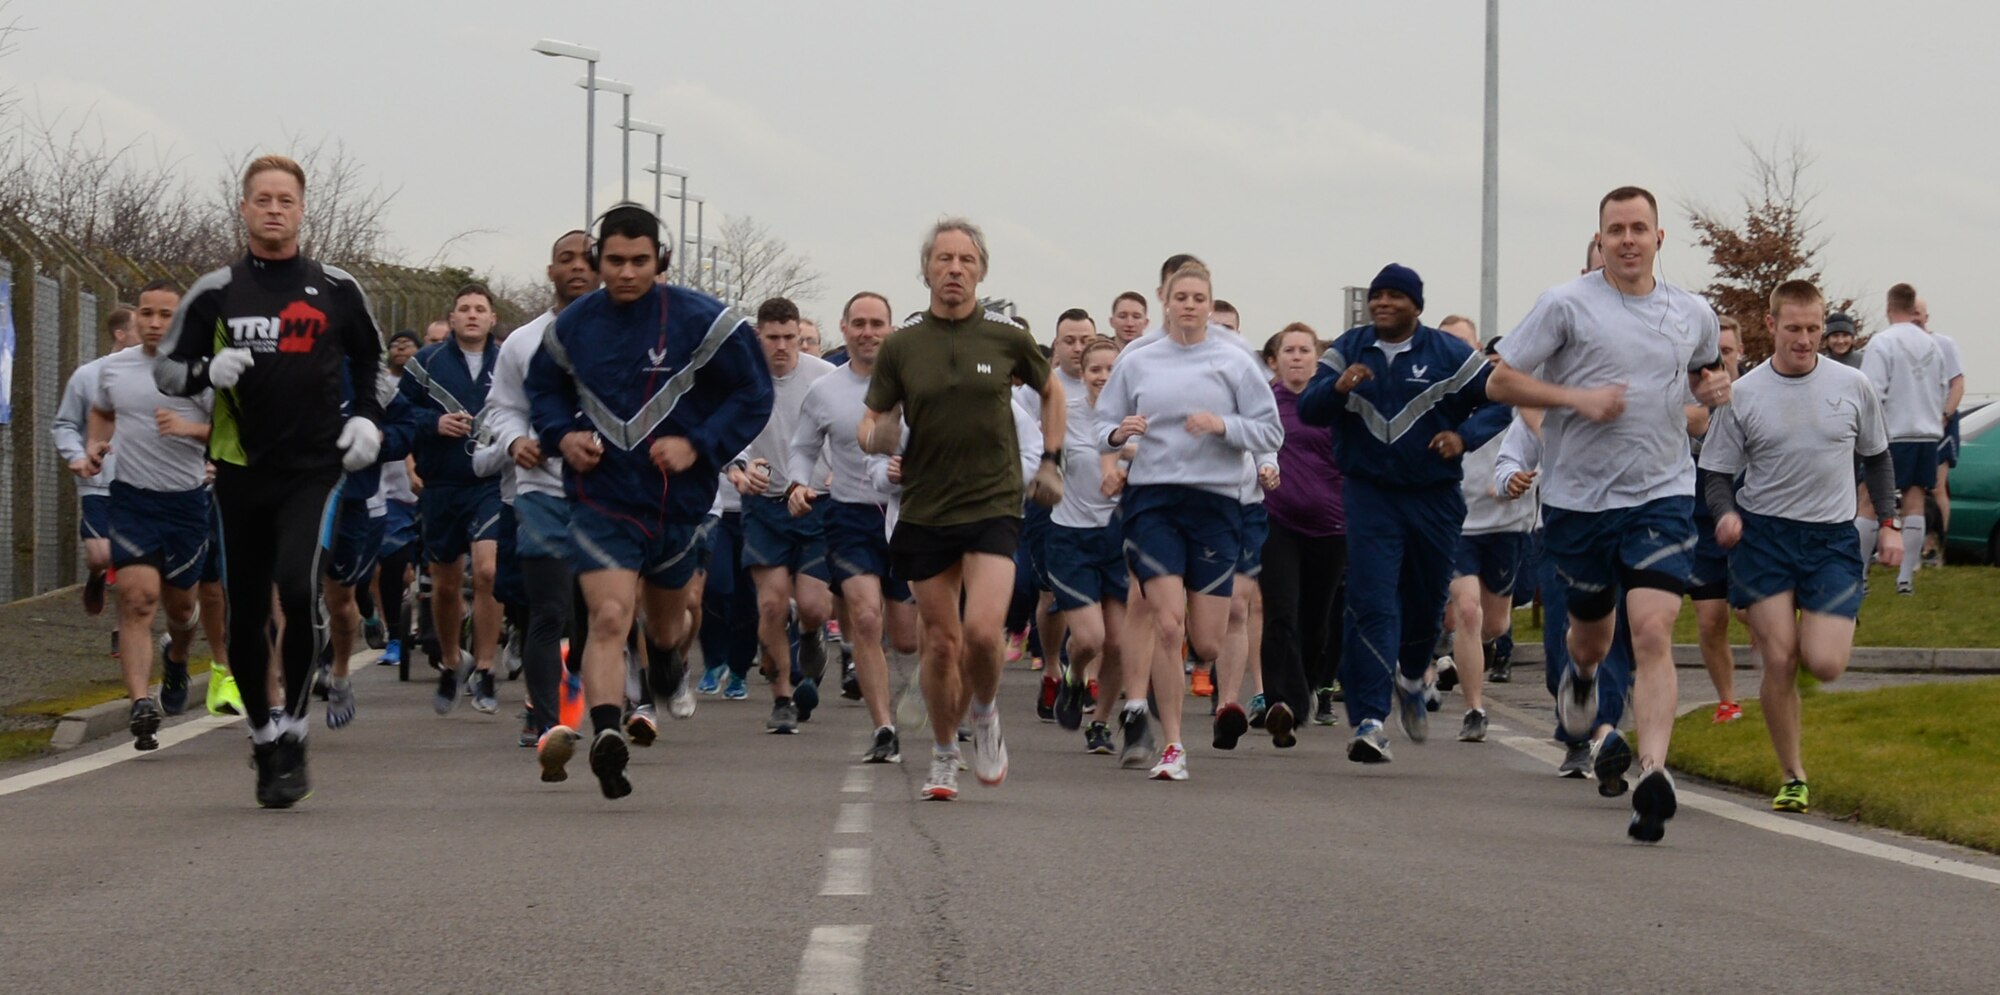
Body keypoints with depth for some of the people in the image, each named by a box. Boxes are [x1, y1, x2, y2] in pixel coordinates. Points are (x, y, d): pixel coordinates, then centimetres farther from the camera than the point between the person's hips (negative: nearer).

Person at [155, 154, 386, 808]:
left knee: (298, 589, -23)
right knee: (245, 614, 6)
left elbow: (373, 361, 20)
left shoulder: (335, 290, 6)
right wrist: (208, 371, -12)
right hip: (240, 471, 2)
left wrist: (368, 418, 3)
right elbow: (165, 370, 9)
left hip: (313, 468, -2)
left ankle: (293, 735, -12)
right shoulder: (215, 293, 5)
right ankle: (263, 735, 25)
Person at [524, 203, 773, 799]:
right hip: (600, 498, 0)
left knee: (665, 622, 21)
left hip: (677, 498, 1)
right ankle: (606, 736, -31)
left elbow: (753, 394, -2)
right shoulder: (572, 326, 2)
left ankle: (666, 663, 56)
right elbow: (542, 388, 19)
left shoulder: (700, 322, -7)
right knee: (608, 619, -20)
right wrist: (561, 434, -2)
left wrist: (698, 445, -14)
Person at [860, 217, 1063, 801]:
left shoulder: (1007, 337, 1)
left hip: (993, 505, -1)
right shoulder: (901, 345, 1)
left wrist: (1051, 461, 13)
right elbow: (871, 425, 5)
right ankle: (943, 756, 25)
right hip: (925, 511, 1)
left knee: (982, 631, -18)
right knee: (941, 642, 5)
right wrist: (878, 436, -18)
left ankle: (984, 716, 12)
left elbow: (1050, 390, 19)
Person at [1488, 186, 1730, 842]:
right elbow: (1500, 381, -2)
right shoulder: (1566, 305, -3)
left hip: (1662, 494, 0)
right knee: (1592, 633, 16)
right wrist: (1577, 398, -14)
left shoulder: (1694, 315, 9)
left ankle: (1653, 774, -24)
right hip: (1577, 496, 0)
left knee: (1653, 633, -17)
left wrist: (1715, 389, 5)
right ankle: (1581, 676, 54)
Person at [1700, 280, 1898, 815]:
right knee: (1779, 661, -9)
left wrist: (1888, 523, 8)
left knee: (1824, 664, -12)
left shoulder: (1853, 386, 3)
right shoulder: (1744, 395, -1)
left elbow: (1876, 457, 17)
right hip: (1763, 535, -1)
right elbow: (1717, 473, 5)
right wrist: (1726, 513, -16)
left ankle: (1821, 627, 27)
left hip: (1832, 537, 1)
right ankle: (1794, 778, 5)